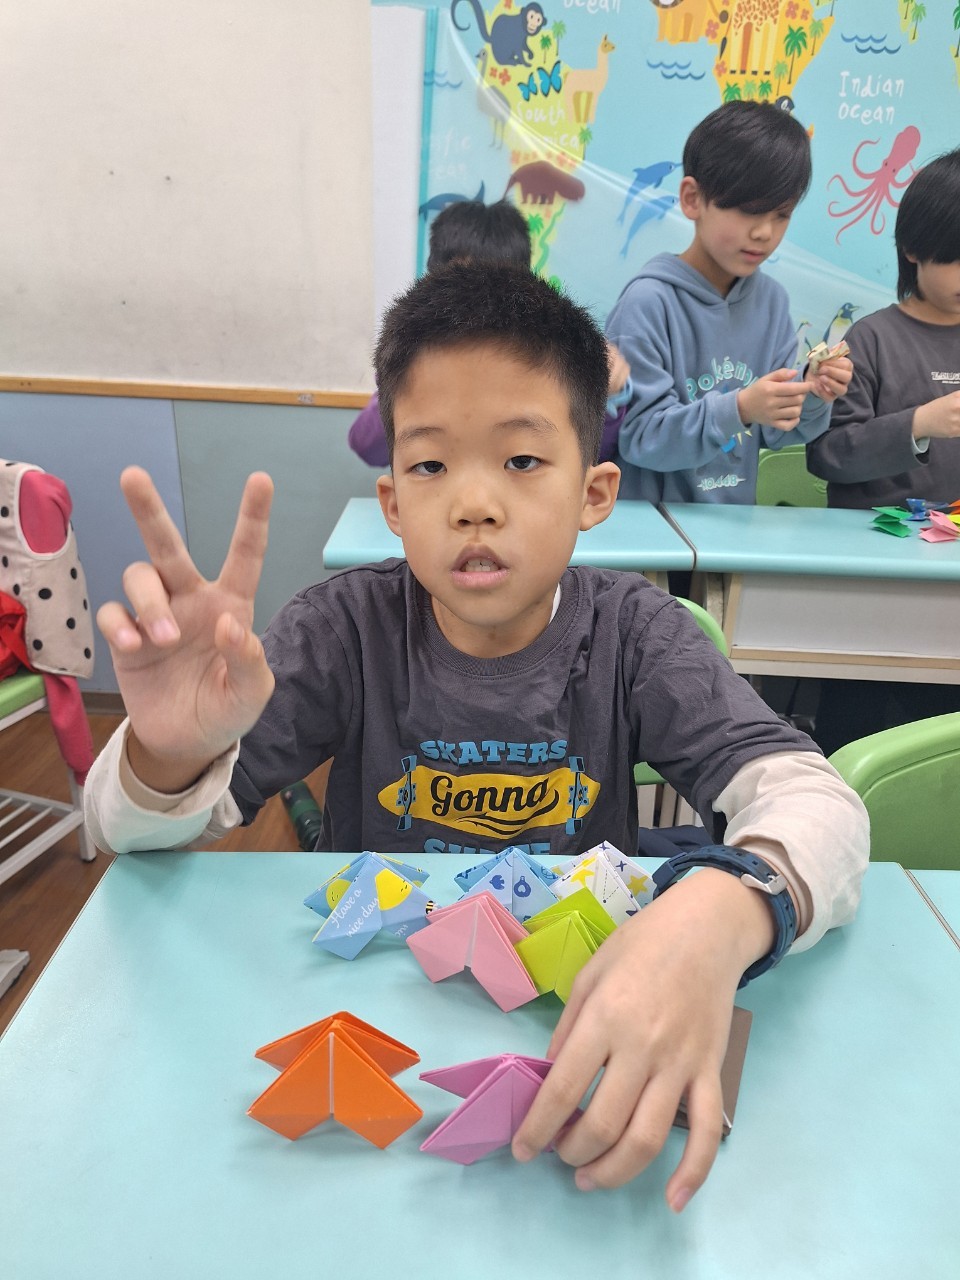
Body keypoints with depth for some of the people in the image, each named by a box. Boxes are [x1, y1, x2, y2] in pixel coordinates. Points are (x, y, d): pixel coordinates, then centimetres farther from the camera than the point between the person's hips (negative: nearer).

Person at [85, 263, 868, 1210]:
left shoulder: (632, 633, -12)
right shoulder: (347, 629, -12)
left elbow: (820, 802, -21)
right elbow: (128, 831, -11)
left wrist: (723, 911, -44)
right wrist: (173, 752, -37)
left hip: (583, 1016, 3)